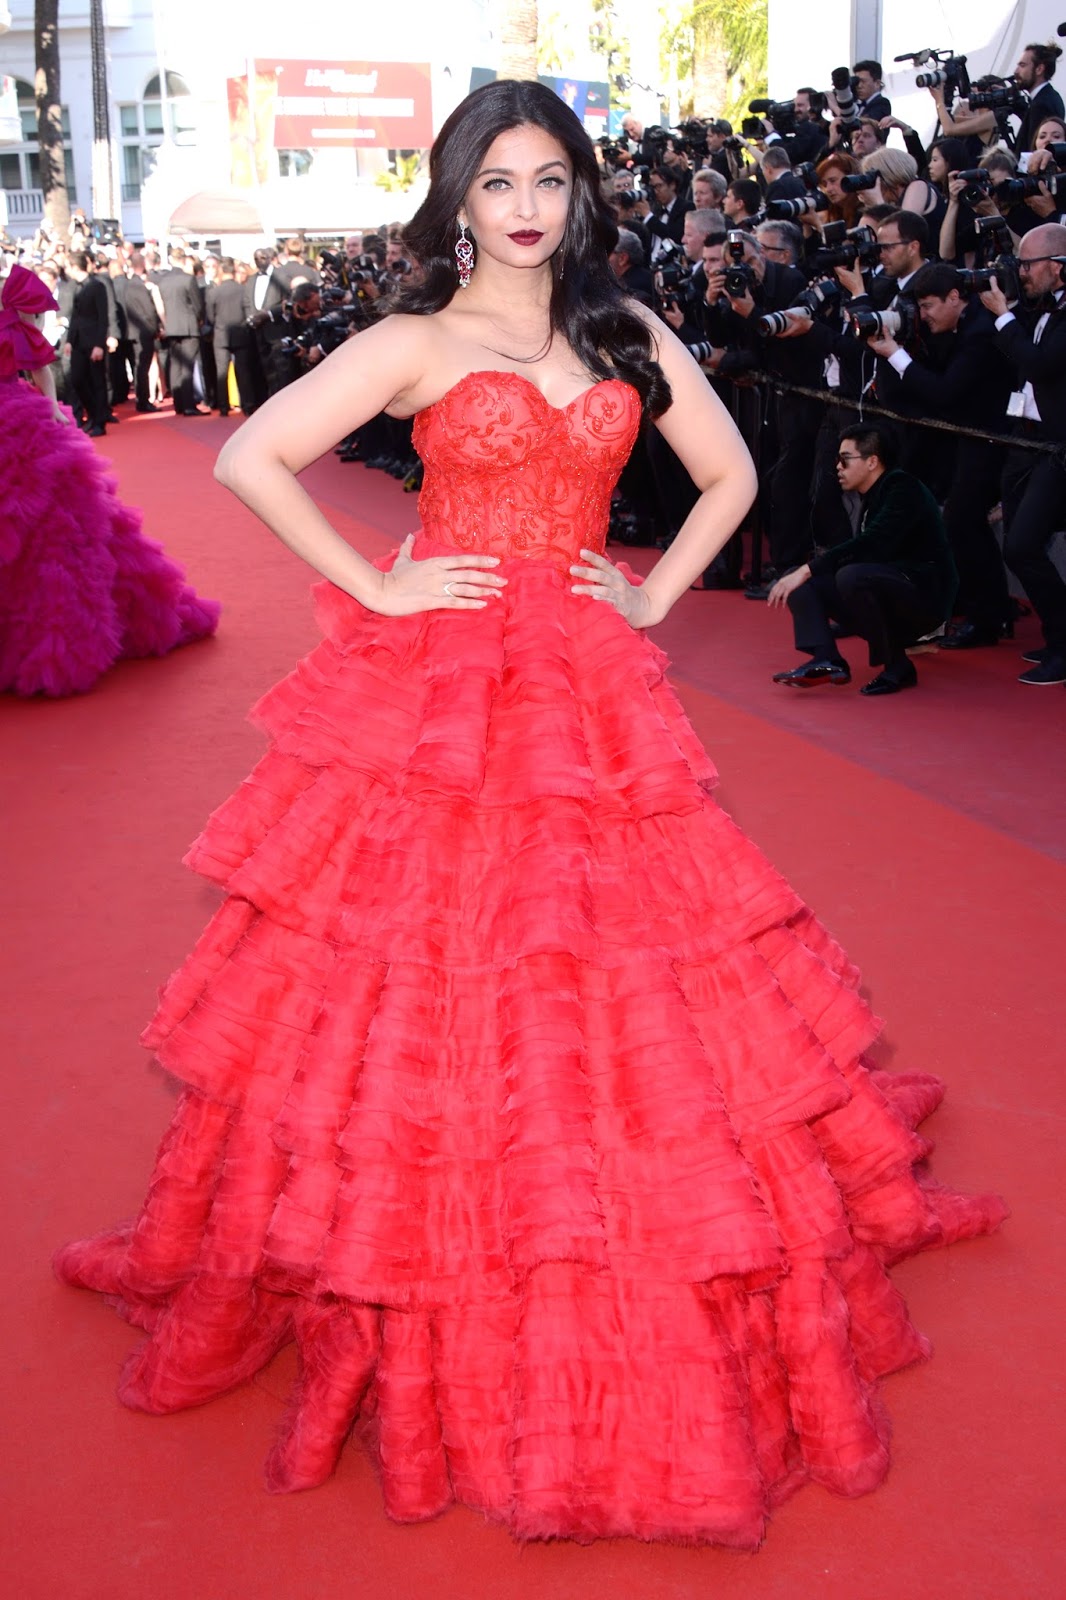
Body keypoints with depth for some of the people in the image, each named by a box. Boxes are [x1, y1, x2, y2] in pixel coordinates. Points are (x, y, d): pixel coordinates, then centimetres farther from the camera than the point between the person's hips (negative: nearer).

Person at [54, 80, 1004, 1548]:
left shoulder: (630, 337, 11)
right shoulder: (415, 342, 1)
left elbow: (730, 474, 20)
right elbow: (249, 459, -5)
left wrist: (652, 597, 8)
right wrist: (373, 586, -8)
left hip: (588, 697, 3)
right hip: (433, 698, -2)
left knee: (609, 1011, 6)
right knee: (431, 1003, 0)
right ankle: (432, 1335, 19)